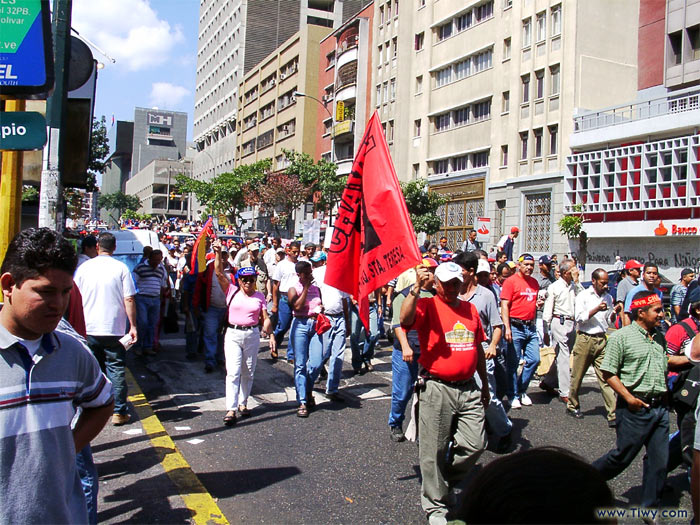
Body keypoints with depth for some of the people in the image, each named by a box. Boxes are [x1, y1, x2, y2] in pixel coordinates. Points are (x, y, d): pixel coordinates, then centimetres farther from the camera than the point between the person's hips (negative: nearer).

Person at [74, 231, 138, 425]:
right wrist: (133, 326, -3)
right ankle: (119, 412, 4)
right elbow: (129, 299, -8)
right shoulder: (121, 268, -5)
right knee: (116, 369, 4)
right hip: (114, 329, -2)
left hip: (88, 329, 2)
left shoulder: (84, 267, 2)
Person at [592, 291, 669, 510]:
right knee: (623, 456, 2)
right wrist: (628, 397, -17)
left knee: (659, 460, 9)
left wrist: (665, 397, 11)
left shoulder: (660, 338, 12)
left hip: (660, 407, 6)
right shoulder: (622, 336, -9)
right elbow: (608, 372, -11)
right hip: (636, 407, -6)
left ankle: (650, 508, 23)